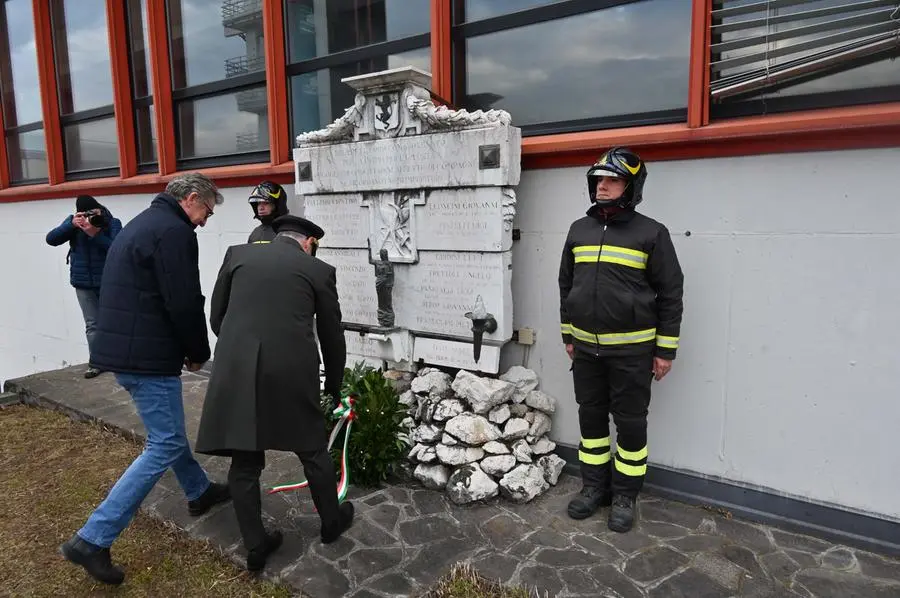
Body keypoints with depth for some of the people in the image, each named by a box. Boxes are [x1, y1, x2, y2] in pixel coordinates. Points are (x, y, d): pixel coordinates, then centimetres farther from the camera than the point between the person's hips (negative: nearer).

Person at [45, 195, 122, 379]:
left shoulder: (112, 223, -8)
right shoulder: (73, 221, 2)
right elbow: (51, 239, -6)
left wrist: (96, 234, -31)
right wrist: (71, 225, -19)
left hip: (107, 281, -3)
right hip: (83, 283, 3)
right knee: (92, 324, 5)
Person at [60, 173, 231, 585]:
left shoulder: (140, 225, 17)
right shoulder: (174, 231, -15)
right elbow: (184, 303, -20)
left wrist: (185, 350, 16)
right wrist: (198, 352, -3)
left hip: (121, 350, 11)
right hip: (147, 357, -11)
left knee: (168, 431, 23)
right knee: (165, 445, -3)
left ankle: (199, 492, 41)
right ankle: (92, 540, 0)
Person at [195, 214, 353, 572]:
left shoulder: (237, 253, 15)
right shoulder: (319, 270, 10)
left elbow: (216, 318, 17)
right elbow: (332, 337, 15)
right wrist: (334, 387, 29)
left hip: (235, 372, 2)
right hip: (292, 372, -1)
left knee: (244, 462, 16)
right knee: (313, 451, 19)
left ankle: (255, 546, 27)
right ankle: (331, 522, 38)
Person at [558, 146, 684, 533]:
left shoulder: (651, 233, -6)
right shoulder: (578, 230, 8)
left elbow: (670, 293, -5)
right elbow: (566, 285, 14)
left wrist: (665, 349, -6)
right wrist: (568, 336, 13)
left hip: (632, 349, -4)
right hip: (586, 347, 5)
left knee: (630, 422, 6)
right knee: (591, 418, 14)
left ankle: (625, 496, 22)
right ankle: (594, 487, 30)